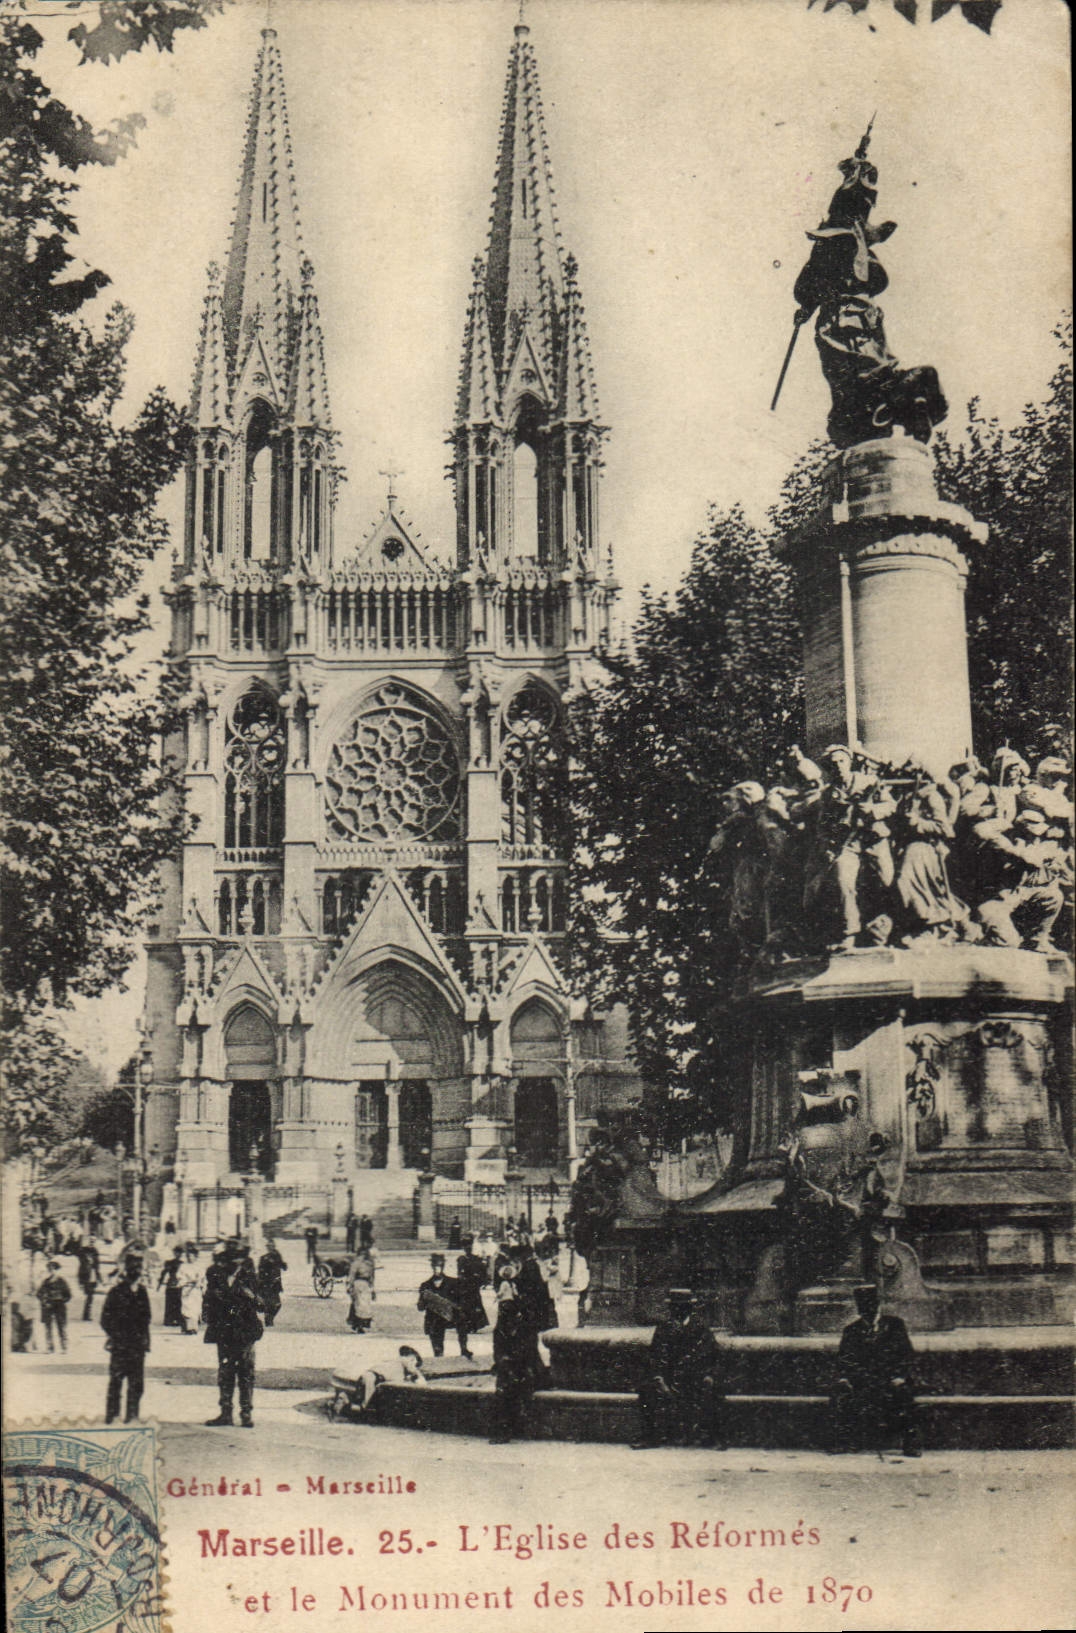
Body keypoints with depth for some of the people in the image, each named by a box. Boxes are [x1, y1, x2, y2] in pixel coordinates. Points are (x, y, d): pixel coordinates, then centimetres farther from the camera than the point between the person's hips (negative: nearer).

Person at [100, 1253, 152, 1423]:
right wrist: (115, 1336, -9)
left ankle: (132, 1416, 10)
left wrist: (144, 1337, 9)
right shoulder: (116, 1290, -2)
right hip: (120, 1344, -5)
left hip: (138, 1344, 5)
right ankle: (112, 1416, 3)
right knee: (116, 1380, -3)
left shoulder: (141, 1290, 13)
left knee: (137, 1382, 4)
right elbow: (106, 1318, -2)